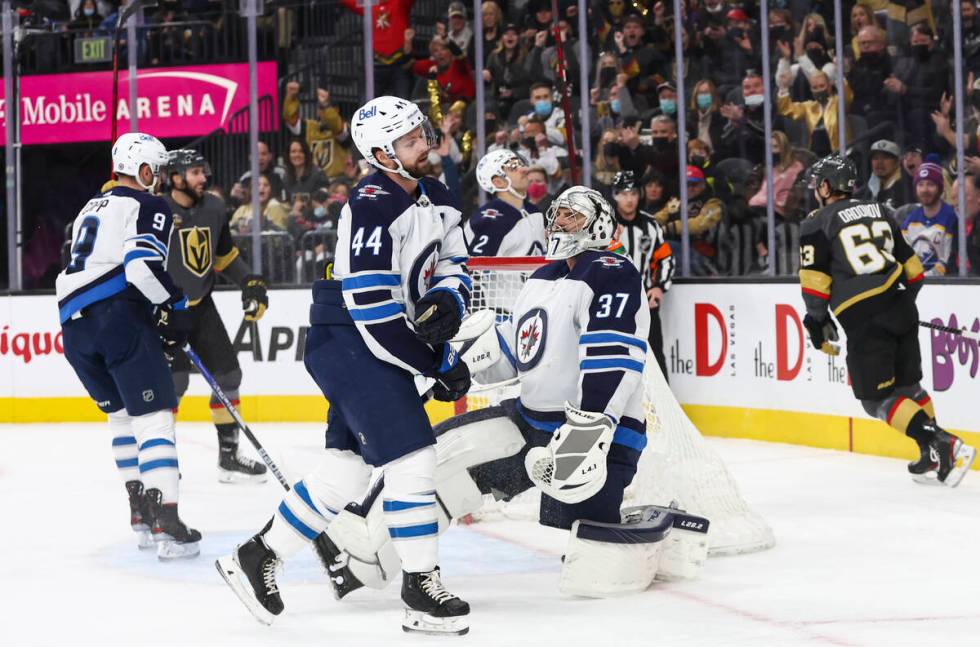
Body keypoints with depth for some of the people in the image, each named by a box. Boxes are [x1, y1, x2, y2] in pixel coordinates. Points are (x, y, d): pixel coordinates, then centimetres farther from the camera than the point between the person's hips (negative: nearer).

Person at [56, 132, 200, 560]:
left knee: (122, 413, 21)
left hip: (73, 324, 8)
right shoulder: (149, 207, 1)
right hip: (119, 316, -8)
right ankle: (167, 524, -17)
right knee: (154, 415, -7)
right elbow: (143, 267, -15)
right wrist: (177, 306, -2)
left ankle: (141, 516, 18)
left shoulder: (91, 208, 27)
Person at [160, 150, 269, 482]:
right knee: (176, 378, -17)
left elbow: (225, 254, 17)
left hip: (201, 305, 7)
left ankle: (228, 455, 17)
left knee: (228, 373, 6)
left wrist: (250, 282, 7)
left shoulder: (214, 208, 2)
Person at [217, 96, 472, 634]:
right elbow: (375, 312, -24)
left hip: (374, 346, 9)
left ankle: (256, 557, 24)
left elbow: (452, 264, 16)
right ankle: (421, 587, -3)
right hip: (347, 342, -9)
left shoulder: (435, 198, 8)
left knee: (346, 469, 13)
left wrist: (446, 302, -9)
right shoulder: (372, 207, -21)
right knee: (413, 459, -13)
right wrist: (440, 366, -17)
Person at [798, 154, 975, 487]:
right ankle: (935, 457, 15)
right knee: (907, 385, 20)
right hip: (901, 307, 6)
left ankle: (938, 443, -16)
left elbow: (815, 281, -4)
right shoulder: (878, 212, 19)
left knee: (876, 398, -1)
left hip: (864, 318, -6)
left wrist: (817, 321, 7)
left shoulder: (817, 224, 2)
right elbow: (912, 266, 21)